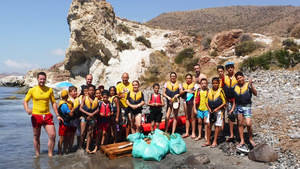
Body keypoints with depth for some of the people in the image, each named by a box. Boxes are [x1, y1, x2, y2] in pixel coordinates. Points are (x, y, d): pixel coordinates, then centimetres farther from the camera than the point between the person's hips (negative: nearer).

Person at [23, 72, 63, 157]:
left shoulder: (49, 90, 4)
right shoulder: (32, 90, 0)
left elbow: (53, 103, 9)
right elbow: (25, 101, 5)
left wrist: (57, 115, 4)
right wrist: (27, 109, -18)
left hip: (47, 116, 1)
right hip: (36, 116, -1)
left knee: (52, 135, -7)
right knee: (36, 137, 10)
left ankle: (50, 154, 7)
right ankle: (37, 155, 26)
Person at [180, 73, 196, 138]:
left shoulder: (194, 84, 0)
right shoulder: (184, 84, 12)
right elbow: (180, 92, 7)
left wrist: (192, 91, -21)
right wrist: (185, 90, -9)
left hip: (192, 101, -4)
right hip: (185, 101, 4)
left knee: (192, 117, -3)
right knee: (187, 117, 10)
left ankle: (193, 132, 6)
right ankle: (187, 132, 18)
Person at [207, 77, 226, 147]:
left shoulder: (220, 91, -6)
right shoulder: (209, 91, 7)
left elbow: (224, 102, -7)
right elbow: (207, 102, 11)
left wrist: (217, 109, -14)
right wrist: (209, 109, -4)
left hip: (218, 111, -4)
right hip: (210, 111, 4)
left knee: (217, 126, 2)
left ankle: (215, 142, 12)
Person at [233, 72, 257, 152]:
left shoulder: (248, 85, -7)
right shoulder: (235, 87, 5)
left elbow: (255, 94, -19)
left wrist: (251, 85, -31)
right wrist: (233, 108, 12)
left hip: (246, 106, -4)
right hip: (238, 106, 4)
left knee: (248, 124, -12)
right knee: (240, 124, 7)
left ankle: (251, 138, 12)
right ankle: (242, 141, 15)